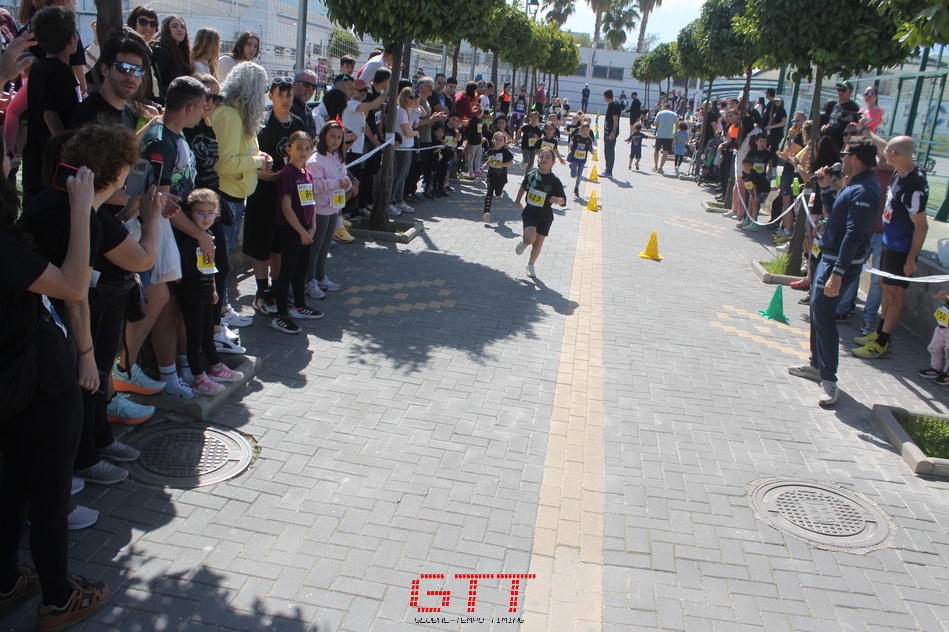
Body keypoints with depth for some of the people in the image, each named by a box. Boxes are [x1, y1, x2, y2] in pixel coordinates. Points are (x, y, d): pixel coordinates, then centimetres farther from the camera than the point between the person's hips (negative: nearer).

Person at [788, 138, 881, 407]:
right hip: (829, 255, 11)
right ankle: (816, 364, 32)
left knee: (822, 312, -11)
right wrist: (825, 188, 10)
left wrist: (838, 273, -31)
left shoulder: (862, 192, -22)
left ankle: (829, 381, -7)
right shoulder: (856, 185, 10)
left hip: (841, 261, -11)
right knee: (816, 307, 19)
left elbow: (854, 235, -28)